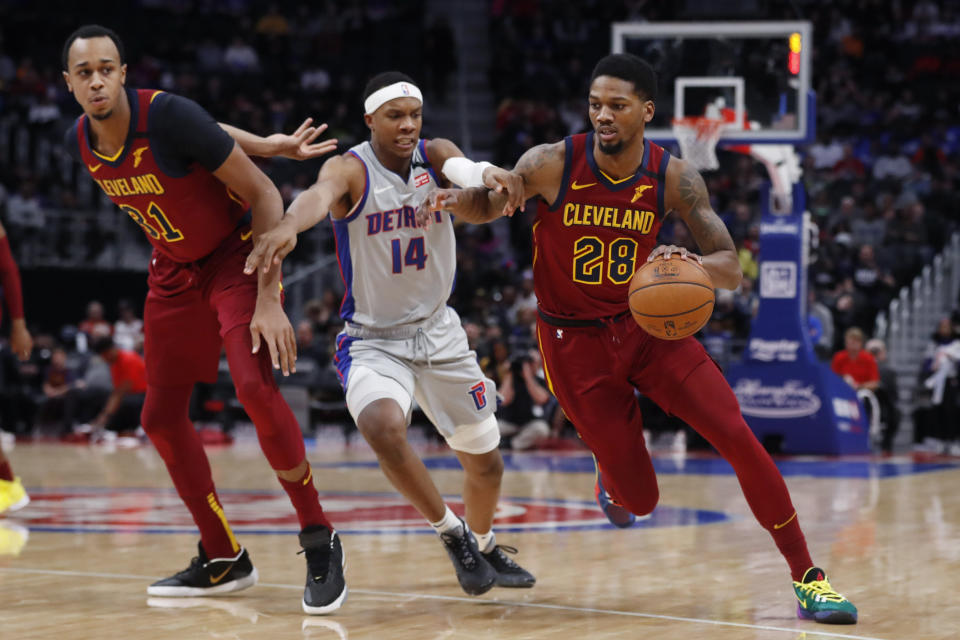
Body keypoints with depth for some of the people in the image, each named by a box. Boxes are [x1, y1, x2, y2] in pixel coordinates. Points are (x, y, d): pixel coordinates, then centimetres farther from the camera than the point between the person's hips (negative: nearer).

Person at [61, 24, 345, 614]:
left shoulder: (169, 116, -28)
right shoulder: (80, 143, -8)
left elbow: (263, 195, -22)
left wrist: (269, 299, -27)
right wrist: (267, 145, 6)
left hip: (237, 256, -7)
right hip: (174, 271, 7)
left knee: (255, 388, -27)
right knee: (161, 417, 6)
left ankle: (320, 540, -12)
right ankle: (224, 560, 20)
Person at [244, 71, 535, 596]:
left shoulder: (432, 155, -7)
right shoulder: (350, 169, -18)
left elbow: (461, 169, -29)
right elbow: (320, 195, -41)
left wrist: (489, 175, -54)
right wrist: (288, 226, -64)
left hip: (438, 330, 4)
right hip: (372, 339, -4)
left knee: (485, 458, 13)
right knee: (382, 425, -34)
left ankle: (484, 547, 43)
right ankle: (450, 532, -13)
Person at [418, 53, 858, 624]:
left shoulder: (674, 178, -11)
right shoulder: (552, 165, -15)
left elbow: (732, 271, -11)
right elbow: (489, 206, 3)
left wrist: (691, 261, -35)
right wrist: (454, 198, -21)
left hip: (648, 325, 2)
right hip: (576, 341, -2)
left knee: (738, 437, -15)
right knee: (640, 499, -3)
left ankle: (807, 576, -1)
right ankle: (612, 477, 38)